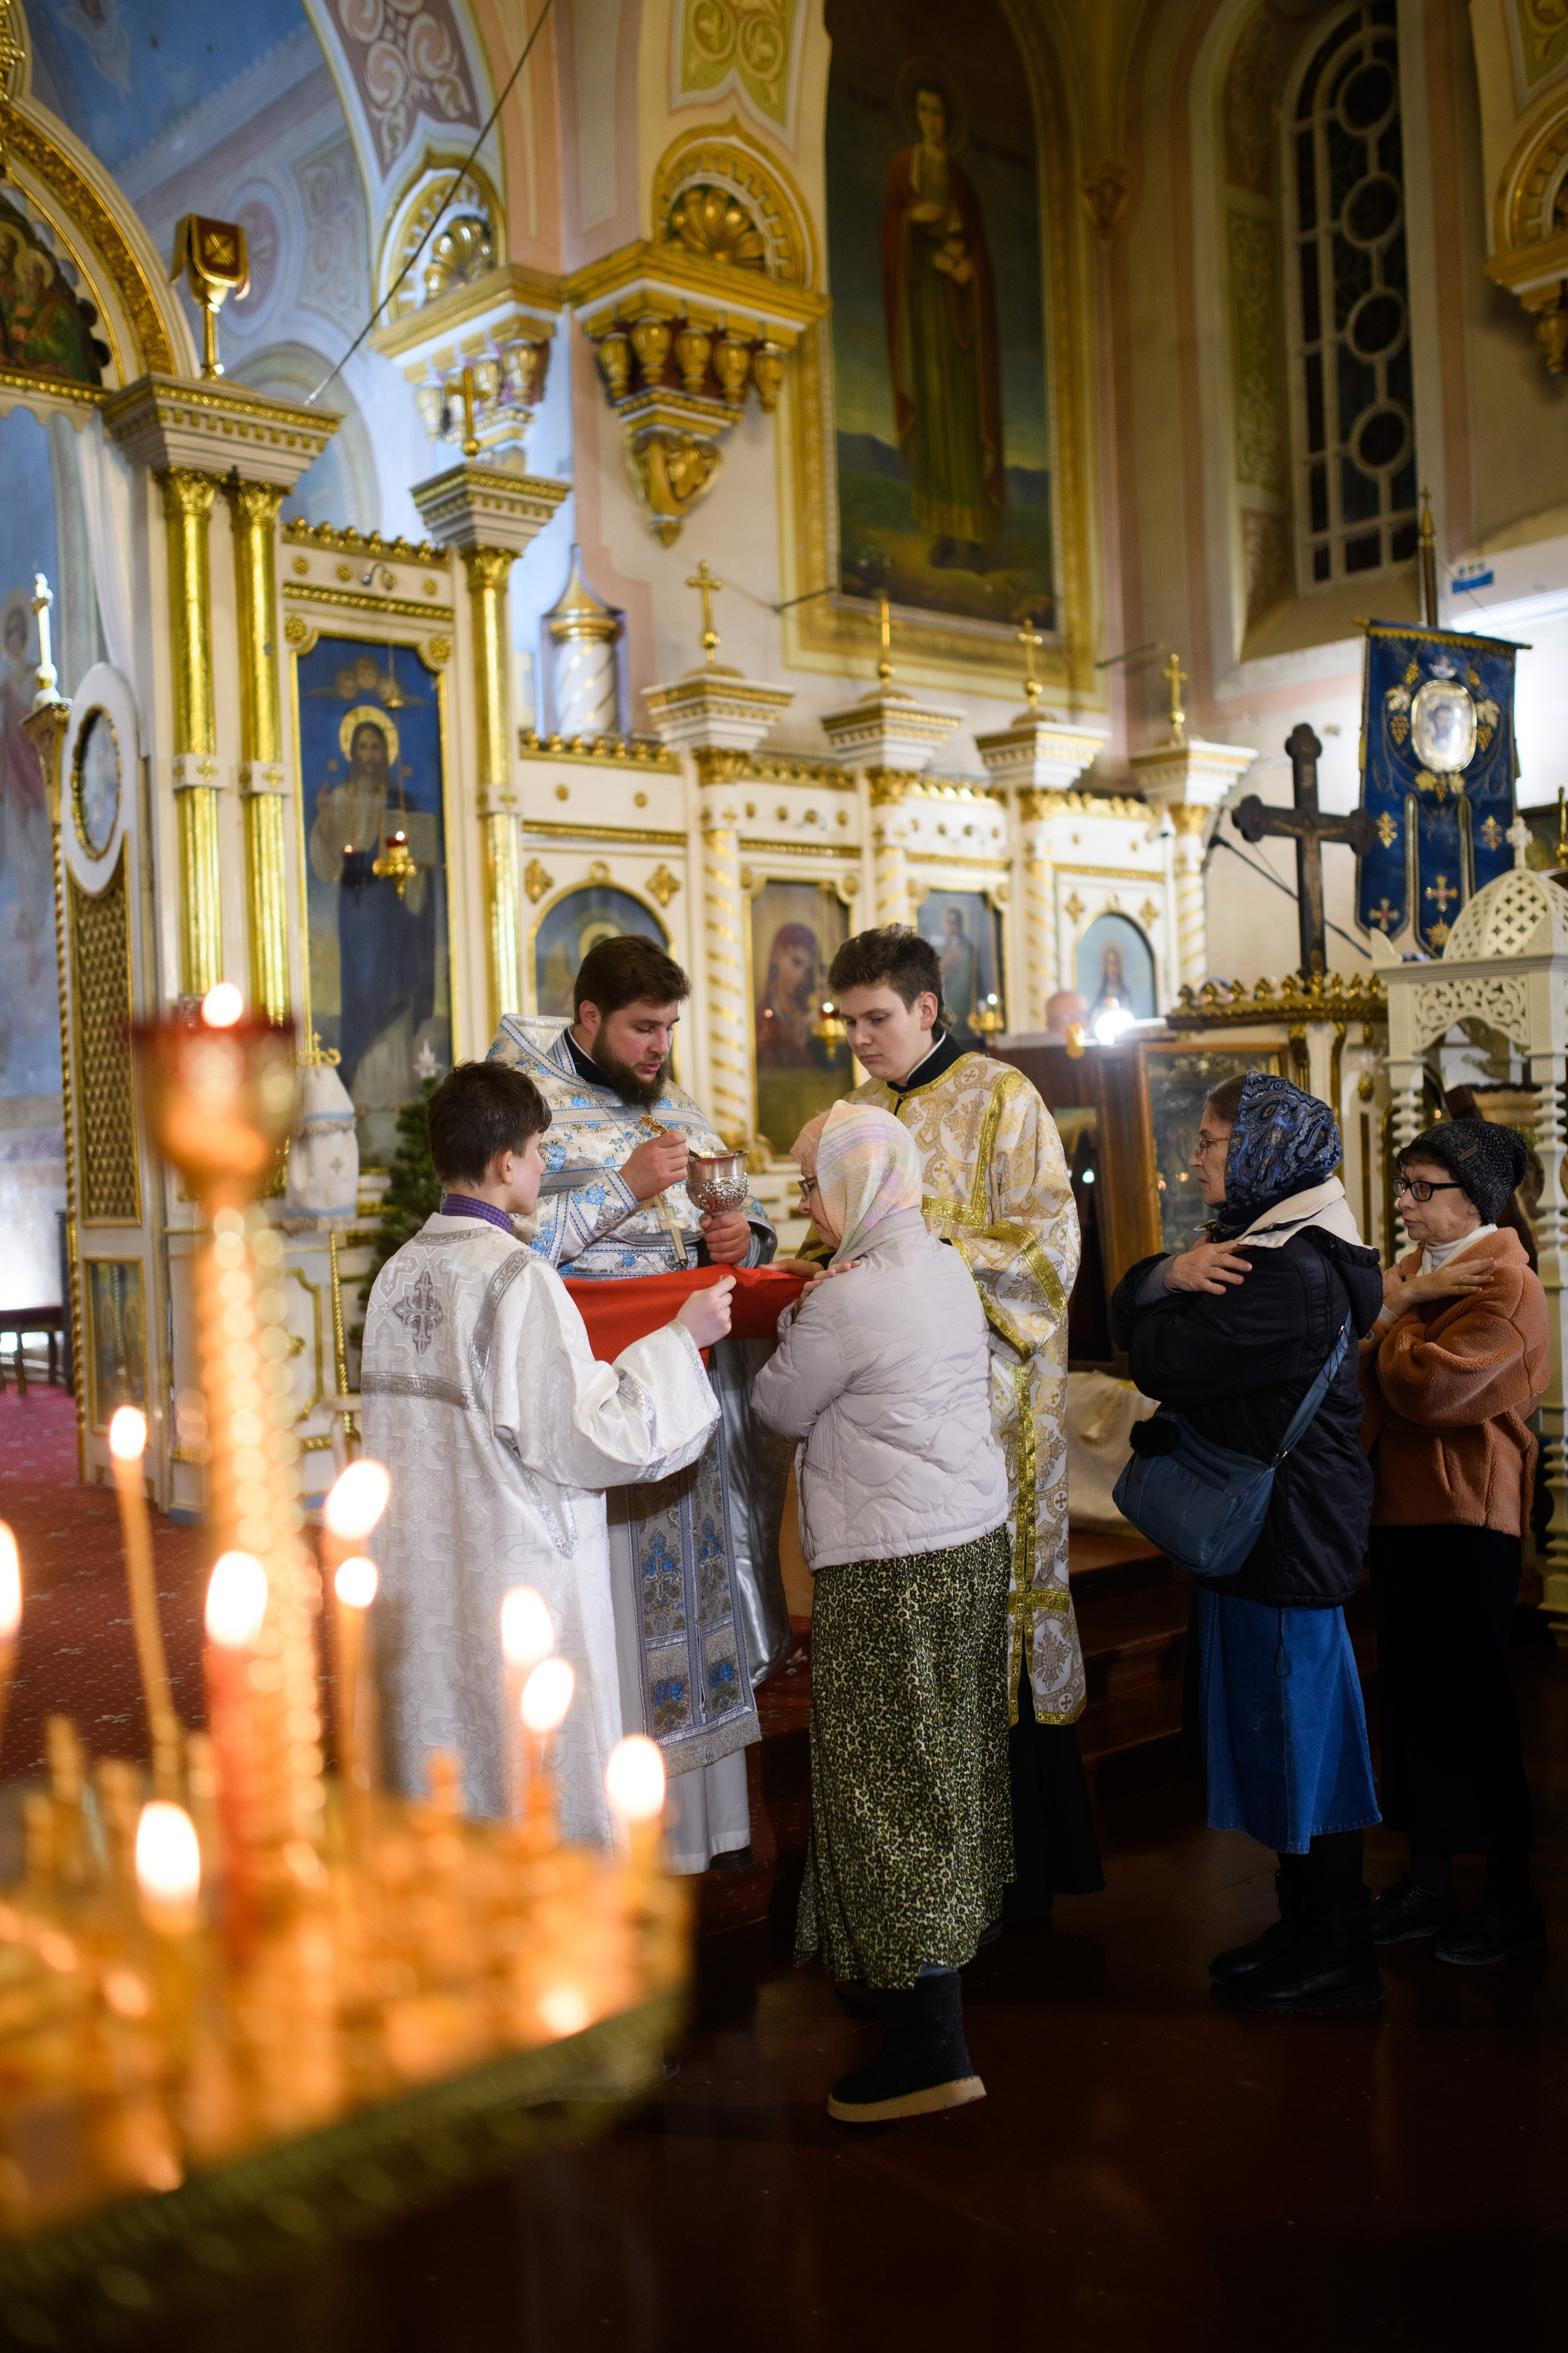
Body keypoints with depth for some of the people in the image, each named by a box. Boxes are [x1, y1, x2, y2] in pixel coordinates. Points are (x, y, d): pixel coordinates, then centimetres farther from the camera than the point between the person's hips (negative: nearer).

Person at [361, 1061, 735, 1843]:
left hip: (419, 1583, 7)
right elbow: (582, 1441, -16)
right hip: (517, 1582, -7)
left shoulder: (398, 1274, 5)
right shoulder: (520, 1279, -16)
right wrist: (678, 1339, -7)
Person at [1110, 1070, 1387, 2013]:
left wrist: (1173, 1288, -4)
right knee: (1277, 1732, 18)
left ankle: (1339, 1959, 15)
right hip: (1265, 1532, 10)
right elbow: (1130, 1309, 8)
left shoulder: (1289, 1274, -21)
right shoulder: (1262, 1245, 12)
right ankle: (1307, 1927, 31)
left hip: (1290, 1537, -10)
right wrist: (1173, 1272, -13)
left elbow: (1165, 1363, -23)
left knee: (1299, 1734, 1)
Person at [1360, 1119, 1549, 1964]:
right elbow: (1363, 1367, 10)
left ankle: (1511, 1895, 14)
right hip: (1400, 1508, 8)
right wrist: (1395, 1302, -7)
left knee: (1468, 1703, 0)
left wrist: (1394, 1316, -7)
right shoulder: (1414, 1270, 14)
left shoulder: (1506, 1286, -14)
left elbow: (1426, 1389, -23)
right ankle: (1429, 1880, 23)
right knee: (1410, 1696, 12)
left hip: (1465, 1518, -8)